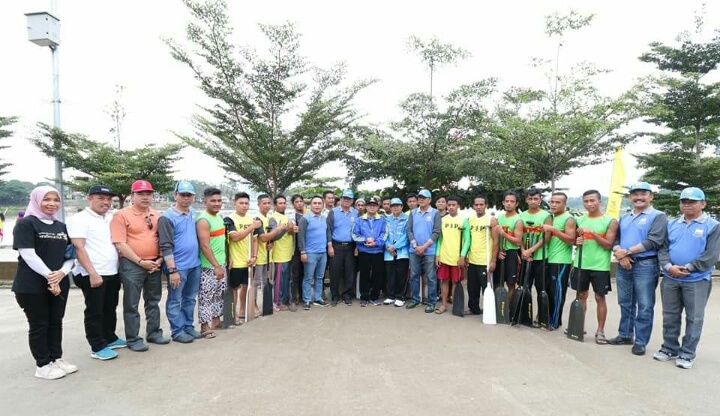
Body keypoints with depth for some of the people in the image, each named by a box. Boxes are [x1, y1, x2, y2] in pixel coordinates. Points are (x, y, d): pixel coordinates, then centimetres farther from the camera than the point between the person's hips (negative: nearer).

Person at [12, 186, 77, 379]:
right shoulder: (26, 224, -7)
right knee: (38, 324, 4)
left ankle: (57, 358, 25)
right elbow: (28, 255, -15)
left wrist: (62, 273, -9)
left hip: (59, 282, 6)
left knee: (56, 322, 12)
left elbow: (70, 254, 9)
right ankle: (43, 365, 15)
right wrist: (49, 276, -17)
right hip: (32, 285, -5)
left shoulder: (61, 226, 12)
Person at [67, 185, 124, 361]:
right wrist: (93, 273, -19)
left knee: (110, 309, 17)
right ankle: (97, 347, 13)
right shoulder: (79, 219, -9)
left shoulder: (112, 218, 11)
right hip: (93, 275, -7)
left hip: (113, 273, 7)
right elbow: (79, 248, -14)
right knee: (94, 312, 4)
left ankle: (110, 338, 31)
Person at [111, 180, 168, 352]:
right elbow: (120, 244, -13)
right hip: (132, 265, -5)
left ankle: (154, 333, 27)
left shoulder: (157, 216, 8)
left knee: (153, 301, 15)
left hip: (154, 264, 5)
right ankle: (133, 339, 14)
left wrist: (160, 259, -2)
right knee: (131, 304, 4)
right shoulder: (121, 215, -7)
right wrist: (140, 262, -15)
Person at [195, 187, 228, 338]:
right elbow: (205, 246, -22)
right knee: (206, 296, -1)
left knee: (219, 294, 18)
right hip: (208, 266, -9)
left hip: (221, 263, 9)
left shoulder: (219, 216, 10)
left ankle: (216, 320, 32)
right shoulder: (203, 220, -17)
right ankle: (205, 326, 9)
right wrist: (216, 266, -23)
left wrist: (225, 259, 17)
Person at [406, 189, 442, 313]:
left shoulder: (435, 213, -2)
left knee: (431, 278, 2)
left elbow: (436, 232, -7)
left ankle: (431, 302, 12)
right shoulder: (413, 212, 7)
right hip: (414, 250, 3)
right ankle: (415, 299, 24)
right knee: (414, 276, 10)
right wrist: (415, 246, -9)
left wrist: (424, 246, -13)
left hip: (429, 251, -3)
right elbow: (409, 230, 4)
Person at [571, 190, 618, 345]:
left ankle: (600, 331, 14)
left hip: (600, 266, -4)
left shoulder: (610, 221, -5)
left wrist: (592, 232, -21)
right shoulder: (580, 220, 7)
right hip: (581, 264, 4)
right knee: (581, 295, 12)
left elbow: (608, 245, -12)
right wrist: (577, 241, -7)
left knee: (600, 298, 4)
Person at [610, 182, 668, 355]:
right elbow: (615, 238, 11)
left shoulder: (658, 216, -2)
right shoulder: (624, 217, 16)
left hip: (646, 265, -6)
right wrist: (619, 253, -9)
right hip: (623, 265, 6)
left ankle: (640, 341, 10)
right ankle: (625, 335, 25)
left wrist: (627, 251, -15)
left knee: (644, 306, 1)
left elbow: (654, 242, -14)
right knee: (625, 303, 14)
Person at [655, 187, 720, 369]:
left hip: (697, 281, -3)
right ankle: (669, 348, 24)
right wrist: (669, 266, -11)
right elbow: (663, 248, 5)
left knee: (694, 318, 5)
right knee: (670, 316, 12)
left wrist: (688, 268, -17)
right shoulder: (672, 224, 10)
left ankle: (688, 353, 16)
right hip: (670, 279, 4)